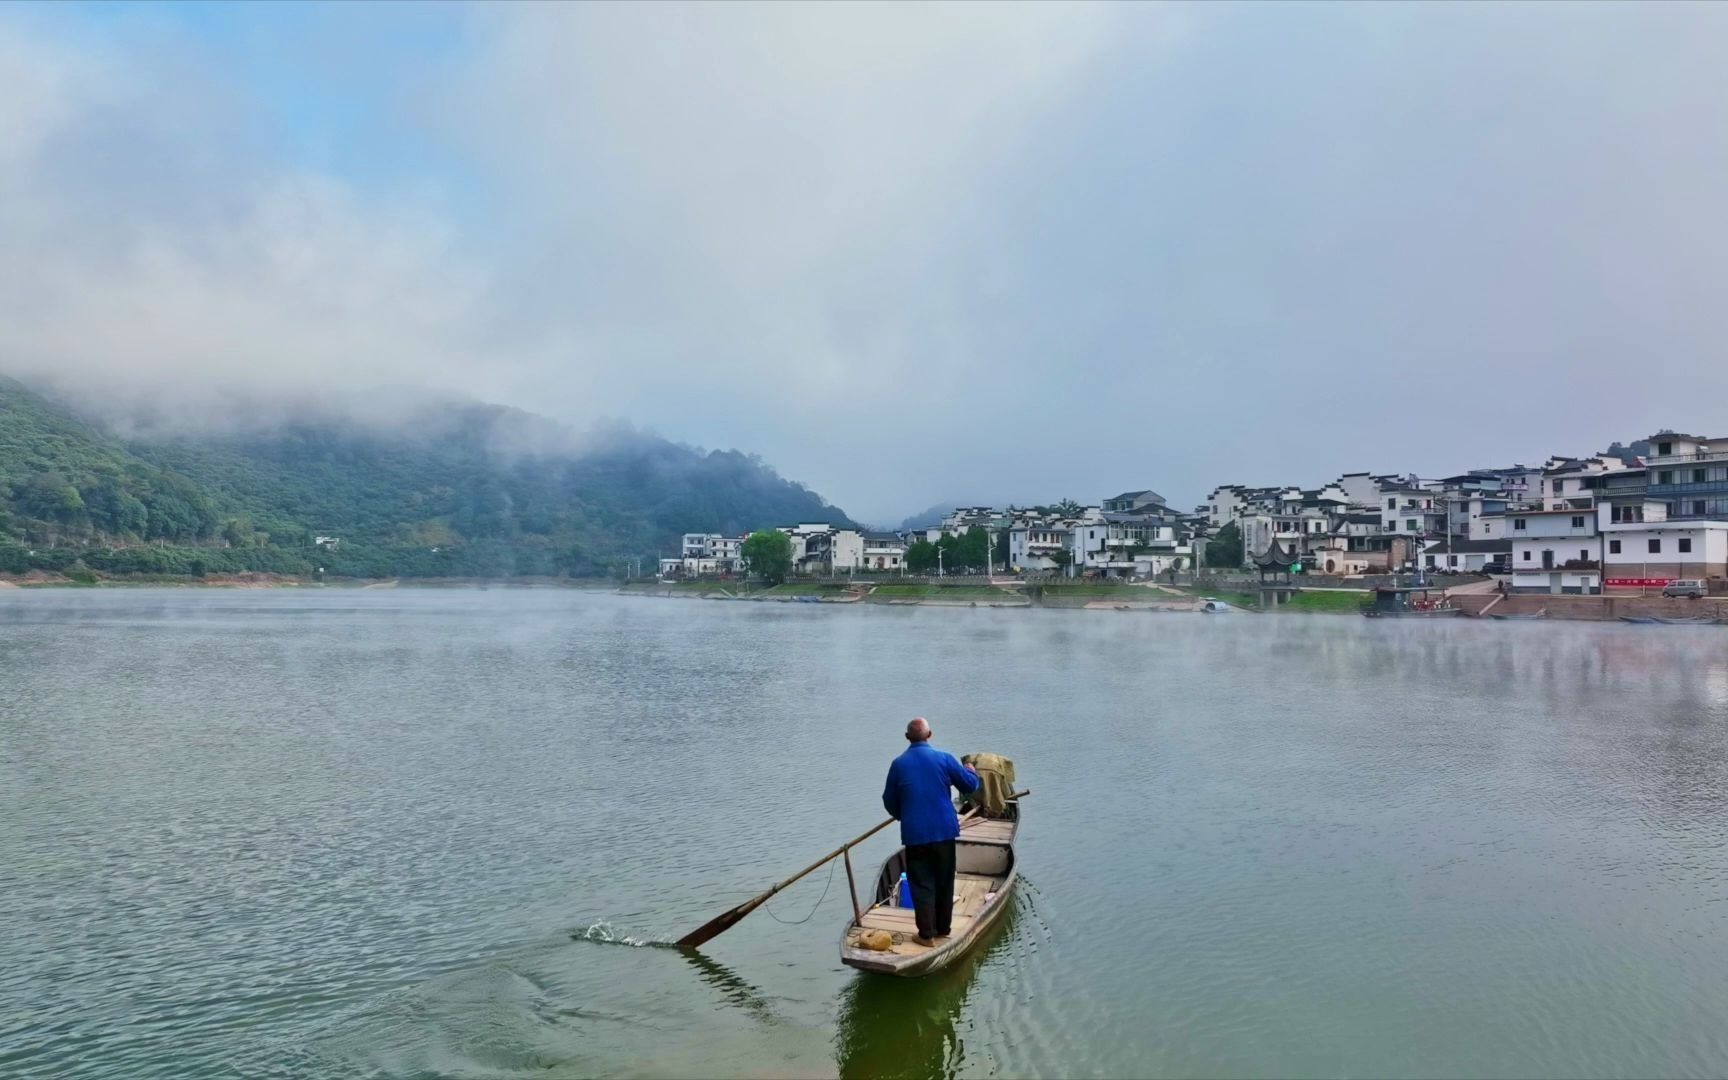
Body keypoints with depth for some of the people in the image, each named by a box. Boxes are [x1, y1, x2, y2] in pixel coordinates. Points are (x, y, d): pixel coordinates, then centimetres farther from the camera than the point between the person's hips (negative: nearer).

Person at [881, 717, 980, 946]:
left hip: (914, 834, -1)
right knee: (944, 882, 15)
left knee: (922, 884, 6)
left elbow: (889, 801, 7)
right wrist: (972, 772, 25)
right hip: (944, 830, 1)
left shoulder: (898, 764, -3)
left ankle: (926, 934, 7)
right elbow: (970, 786, 3)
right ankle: (943, 928, 25)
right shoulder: (944, 758, -6)